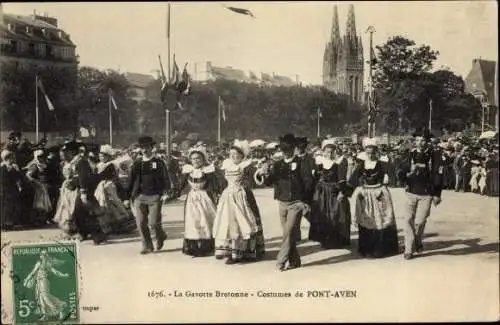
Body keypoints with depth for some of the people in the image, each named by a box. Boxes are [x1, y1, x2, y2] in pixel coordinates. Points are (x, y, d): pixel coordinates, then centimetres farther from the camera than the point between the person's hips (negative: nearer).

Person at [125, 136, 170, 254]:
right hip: (139, 197, 3)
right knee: (141, 223, 0)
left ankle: (161, 237, 26)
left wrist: (165, 193, -16)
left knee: (154, 223, -5)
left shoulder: (159, 162, 2)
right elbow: (131, 180, 12)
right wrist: (127, 197, 9)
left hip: (155, 197, -3)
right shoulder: (137, 163, 10)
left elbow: (166, 178, -2)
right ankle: (147, 246, 14)